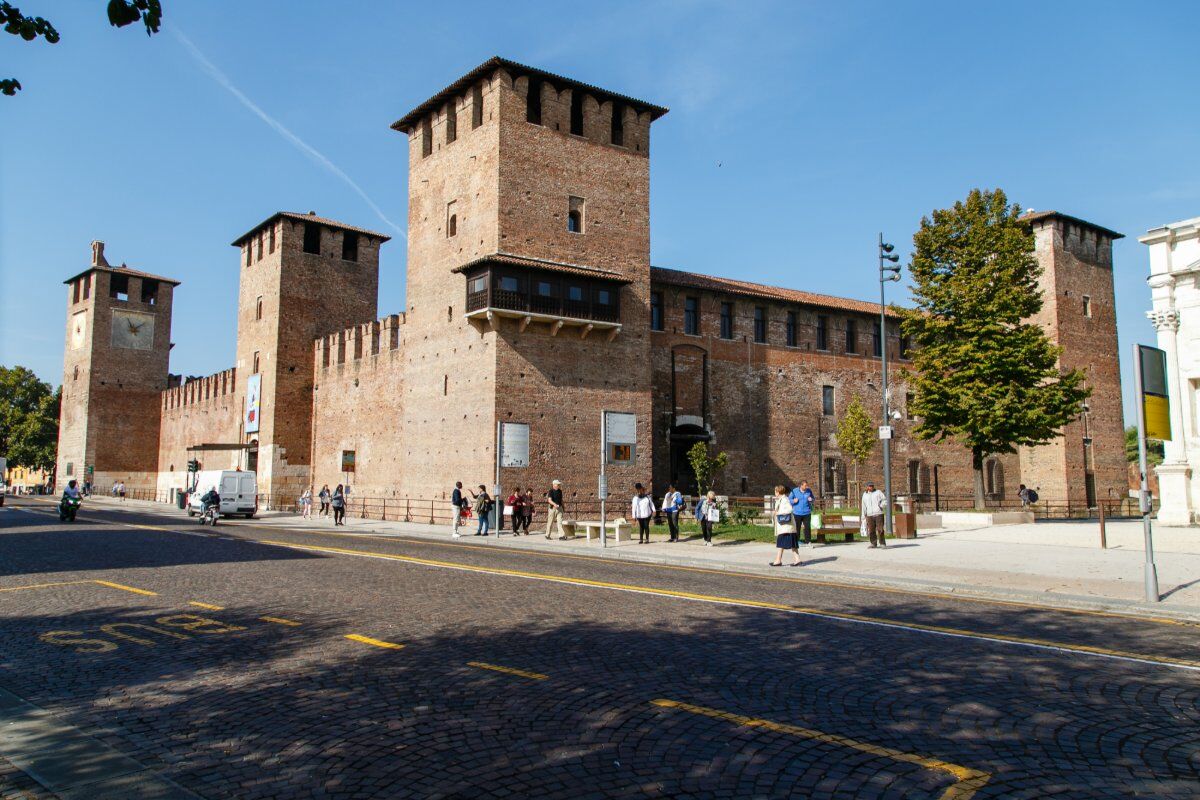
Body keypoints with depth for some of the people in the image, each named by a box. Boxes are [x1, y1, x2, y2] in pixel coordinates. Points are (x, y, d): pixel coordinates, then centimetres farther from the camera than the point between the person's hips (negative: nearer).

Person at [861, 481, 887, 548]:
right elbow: (863, 506, 18)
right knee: (871, 530, 3)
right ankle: (873, 543, 12)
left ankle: (882, 543, -2)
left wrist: (882, 505, -13)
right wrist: (863, 516, 16)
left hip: (878, 513, -3)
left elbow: (885, 499, 5)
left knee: (880, 529, -7)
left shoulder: (878, 492, 6)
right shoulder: (865, 494, 16)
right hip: (870, 515, 3)